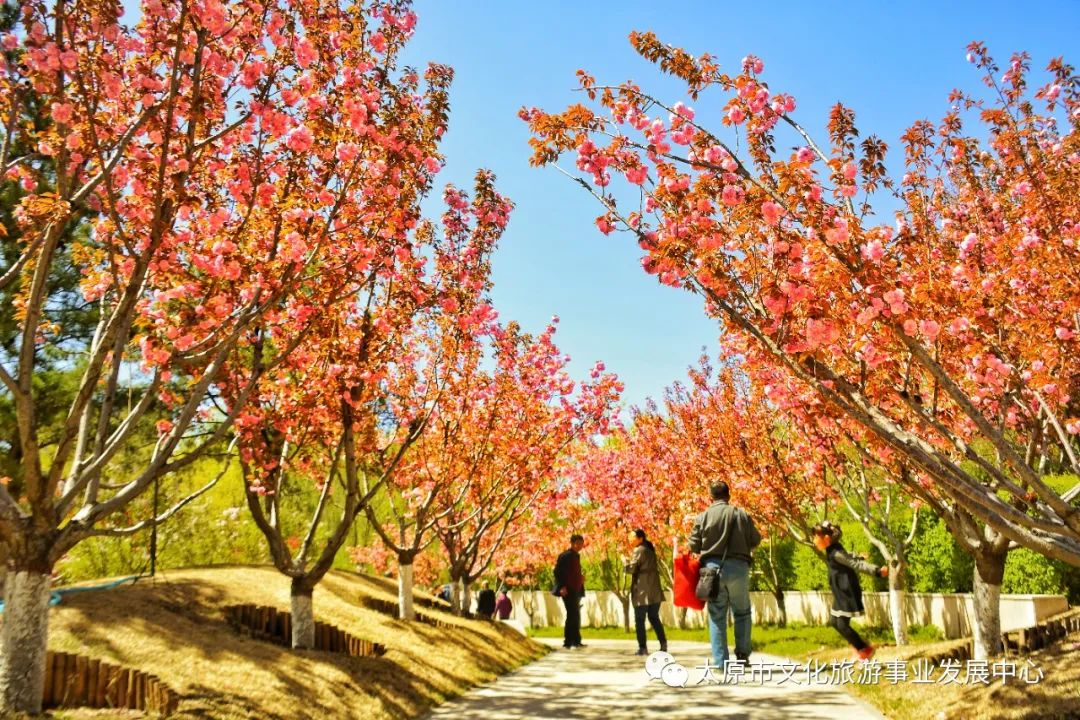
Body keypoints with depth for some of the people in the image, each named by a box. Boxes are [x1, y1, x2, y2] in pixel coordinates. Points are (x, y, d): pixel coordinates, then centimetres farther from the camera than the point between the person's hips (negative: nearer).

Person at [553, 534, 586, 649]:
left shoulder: (577, 556, 16)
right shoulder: (565, 555, -11)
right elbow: (557, 572, -17)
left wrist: (581, 578, 7)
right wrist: (562, 587, -23)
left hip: (576, 590, 9)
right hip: (568, 590, -9)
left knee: (575, 616, 12)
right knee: (572, 615, -10)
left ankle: (576, 641, 19)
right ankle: (568, 642, -5)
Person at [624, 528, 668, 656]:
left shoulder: (639, 550, -10)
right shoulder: (650, 549, 15)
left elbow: (631, 569, -14)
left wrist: (626, 561, 5)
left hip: (642, 591, -8)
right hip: (654, 590, 8)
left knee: (639, 620, -1)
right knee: (654, 618, 15)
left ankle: (642, 647, -3)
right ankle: (663, 643, 7)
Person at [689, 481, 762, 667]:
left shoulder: (702, 517, 0)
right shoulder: (741, 514, 1)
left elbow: (694, 546, 4)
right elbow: (756, 540, 9)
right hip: (738, 567, 0)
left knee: (717, 616, 6)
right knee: (742, 612, 18)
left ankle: (720, 661, 5)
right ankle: (742, 654, 12)